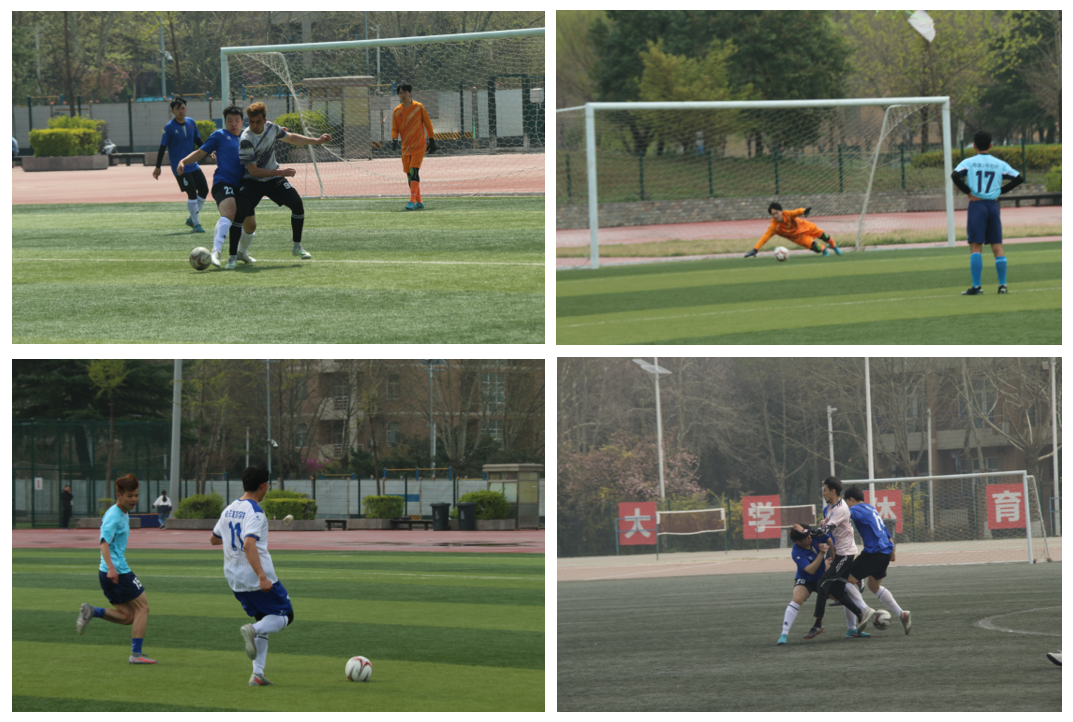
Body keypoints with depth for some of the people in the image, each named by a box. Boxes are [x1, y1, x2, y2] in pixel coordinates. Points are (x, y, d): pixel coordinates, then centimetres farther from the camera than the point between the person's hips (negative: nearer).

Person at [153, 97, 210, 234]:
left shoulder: (191, 123, 6)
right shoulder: (169, 127, -10)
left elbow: (198, 141, 17)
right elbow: (162, 147, -7)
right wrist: (157, 167, -7)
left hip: (192, 164, 6)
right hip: (179, 166, -6)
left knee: (204, 190, 5)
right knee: (192, 193, -11)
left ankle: (192, 219, 21)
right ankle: (196, 224, -1)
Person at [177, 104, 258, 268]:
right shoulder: (220, 135, 6)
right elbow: (201, 152, 6)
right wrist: (184, 161, -10)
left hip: (242, 186, 7)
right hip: (223, 182, -7)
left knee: (250, 225, 13)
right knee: (229, 212, -35)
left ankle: (242, 253, 42)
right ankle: (216, 252, -47)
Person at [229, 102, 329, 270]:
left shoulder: (272, 128, -6)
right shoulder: (246, 140, -24)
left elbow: (291, 138, 16)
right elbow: (253, 171, -23)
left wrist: (316, 141, 11)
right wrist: (280, 172, -25)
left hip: (274, 180, 5)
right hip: (253, 181, -5)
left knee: (297, 203, -9)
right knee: (239, 213, -22)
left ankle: (297, 246, 11)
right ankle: (233, 257, -13)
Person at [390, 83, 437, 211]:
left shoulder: (418, 107, -4)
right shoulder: (397, 111, 3)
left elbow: (428, 123, 5)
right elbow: (395, 129, 7)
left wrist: (431, 140, 5)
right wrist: (394, 140, -13)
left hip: (419, 145, -4)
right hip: (406, 147, 4)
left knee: (414, 170, -18)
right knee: (409, 175, 4)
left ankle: (412, 201, -22)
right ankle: (419, 202, 15)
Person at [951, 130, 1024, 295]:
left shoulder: (969, 162, -2)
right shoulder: (999, 164, 7)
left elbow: (955, 176, -18)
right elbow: (1019, 178, 4)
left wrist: (968, 192, -6)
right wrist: (1001, 191, 9)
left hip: (976, 205, -3)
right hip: (993, 205, 3)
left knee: (976, 246, -3)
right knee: (997, 246, 7)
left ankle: (976, 286, -9)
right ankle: (1002, 284, 6)